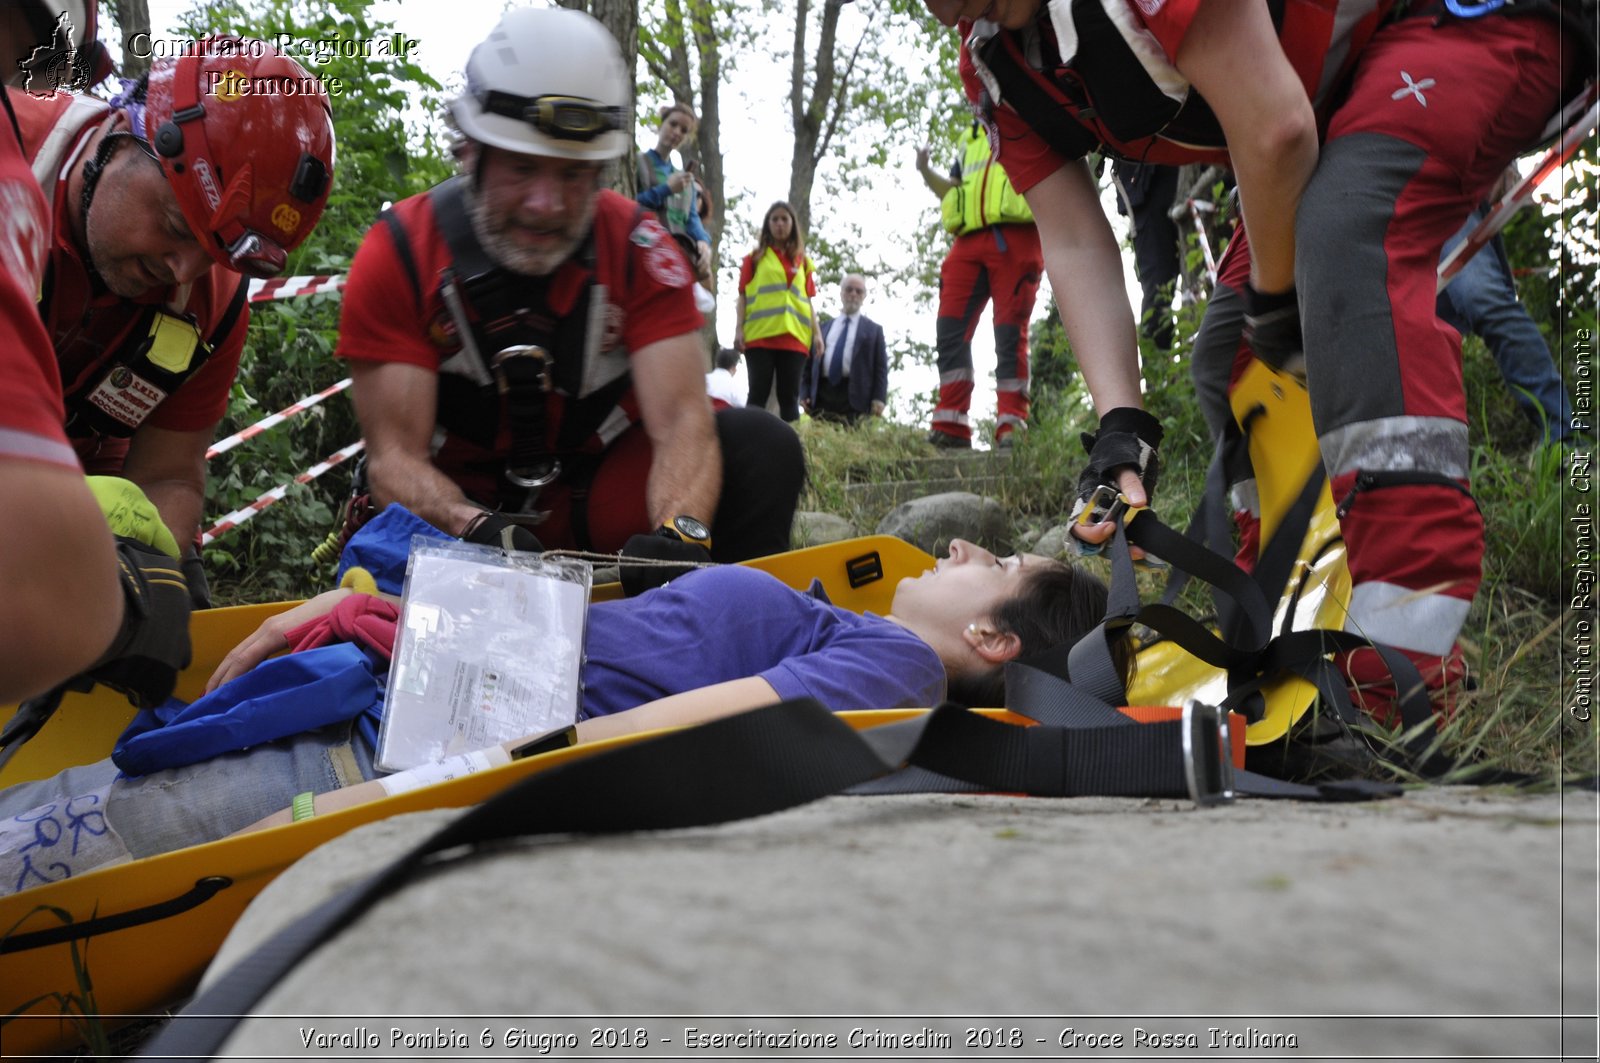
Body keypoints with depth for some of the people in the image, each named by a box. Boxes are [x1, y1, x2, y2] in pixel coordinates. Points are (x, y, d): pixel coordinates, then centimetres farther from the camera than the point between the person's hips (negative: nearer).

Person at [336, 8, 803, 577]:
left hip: (605, 497, 1)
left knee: (760, 447, -21)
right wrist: (477, 530, -41)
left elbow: (681, 422, -20)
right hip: (464, 504, -1)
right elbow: (396, 456, -18)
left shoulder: (636, 247, -11)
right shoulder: (397, 256, -14)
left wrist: (681, 533, -43)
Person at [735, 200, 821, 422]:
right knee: (758, 395, -6)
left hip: (793, 337, 2)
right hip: (760, 336, -2)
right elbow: (743, 296, 7)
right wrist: (739, 330, -4)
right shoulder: (755, 257, 11)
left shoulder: (802, 261, 17)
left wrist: (816, 333, 6)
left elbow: (808, 300, 16)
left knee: (790, 397, -1)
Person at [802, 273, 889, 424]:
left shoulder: (873, 330, 18)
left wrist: (879, 399, -7)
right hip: (822, 395, 2)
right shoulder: (823, 328, 24)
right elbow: (810, 363, 20)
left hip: (855, 397, -2)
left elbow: (880, 368, 8)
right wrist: (804, 394, 5)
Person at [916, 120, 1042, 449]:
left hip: (1015, 240, -5)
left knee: (1010, 334, -10)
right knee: (951, 331, -7)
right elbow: (954, 191, 30)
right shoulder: (969, 138, 29)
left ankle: (1012, 427, -13)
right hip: (969, 241, 5)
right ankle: (950, 428, -8)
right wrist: (926, 172, 14)